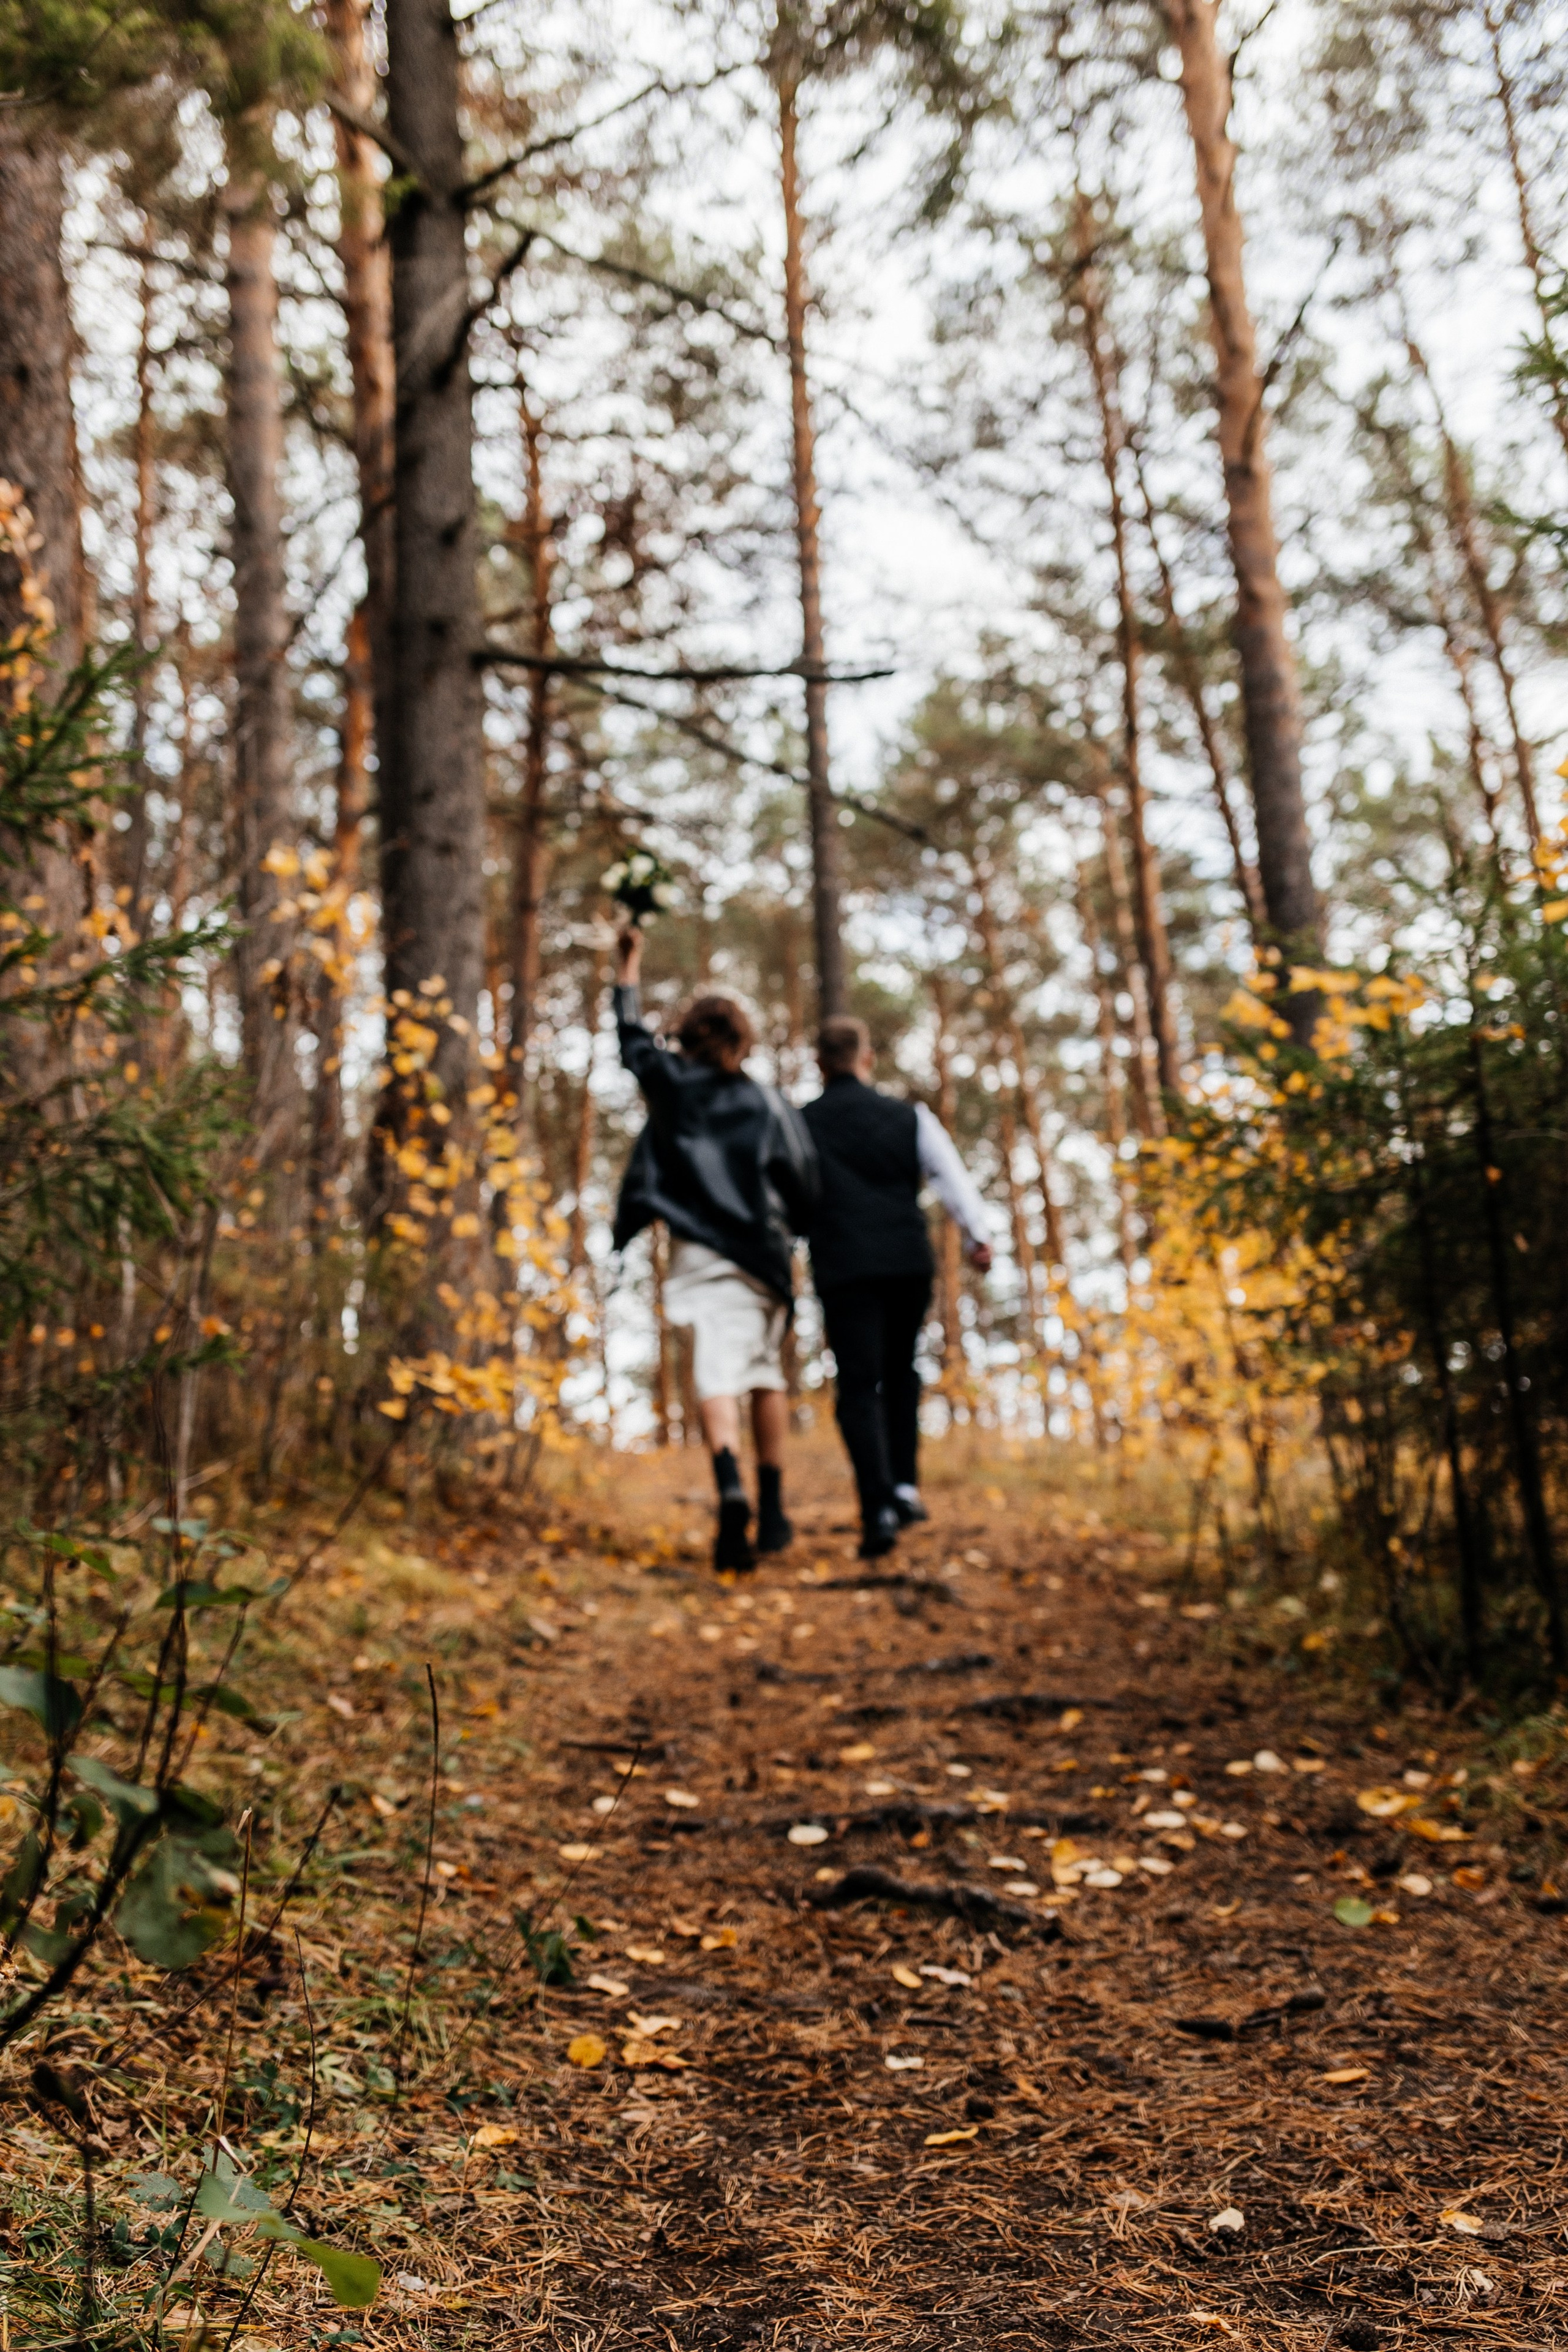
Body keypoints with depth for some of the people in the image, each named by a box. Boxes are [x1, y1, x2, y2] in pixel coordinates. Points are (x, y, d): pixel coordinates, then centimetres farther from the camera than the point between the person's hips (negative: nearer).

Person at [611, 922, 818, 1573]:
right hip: (763, 1256, 1)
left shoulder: (670, 1084, 8)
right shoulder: (767, 1103, 6)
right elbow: (803, 1183, 2)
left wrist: (628, 974, 39)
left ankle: (731, 1492, -36)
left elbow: (634, 1042, 25)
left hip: (699, 1253, -1)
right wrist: (789, 1230, 21)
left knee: (718, 1378, -12)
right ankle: (771, 1510, 21)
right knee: (766, 1374, 16)